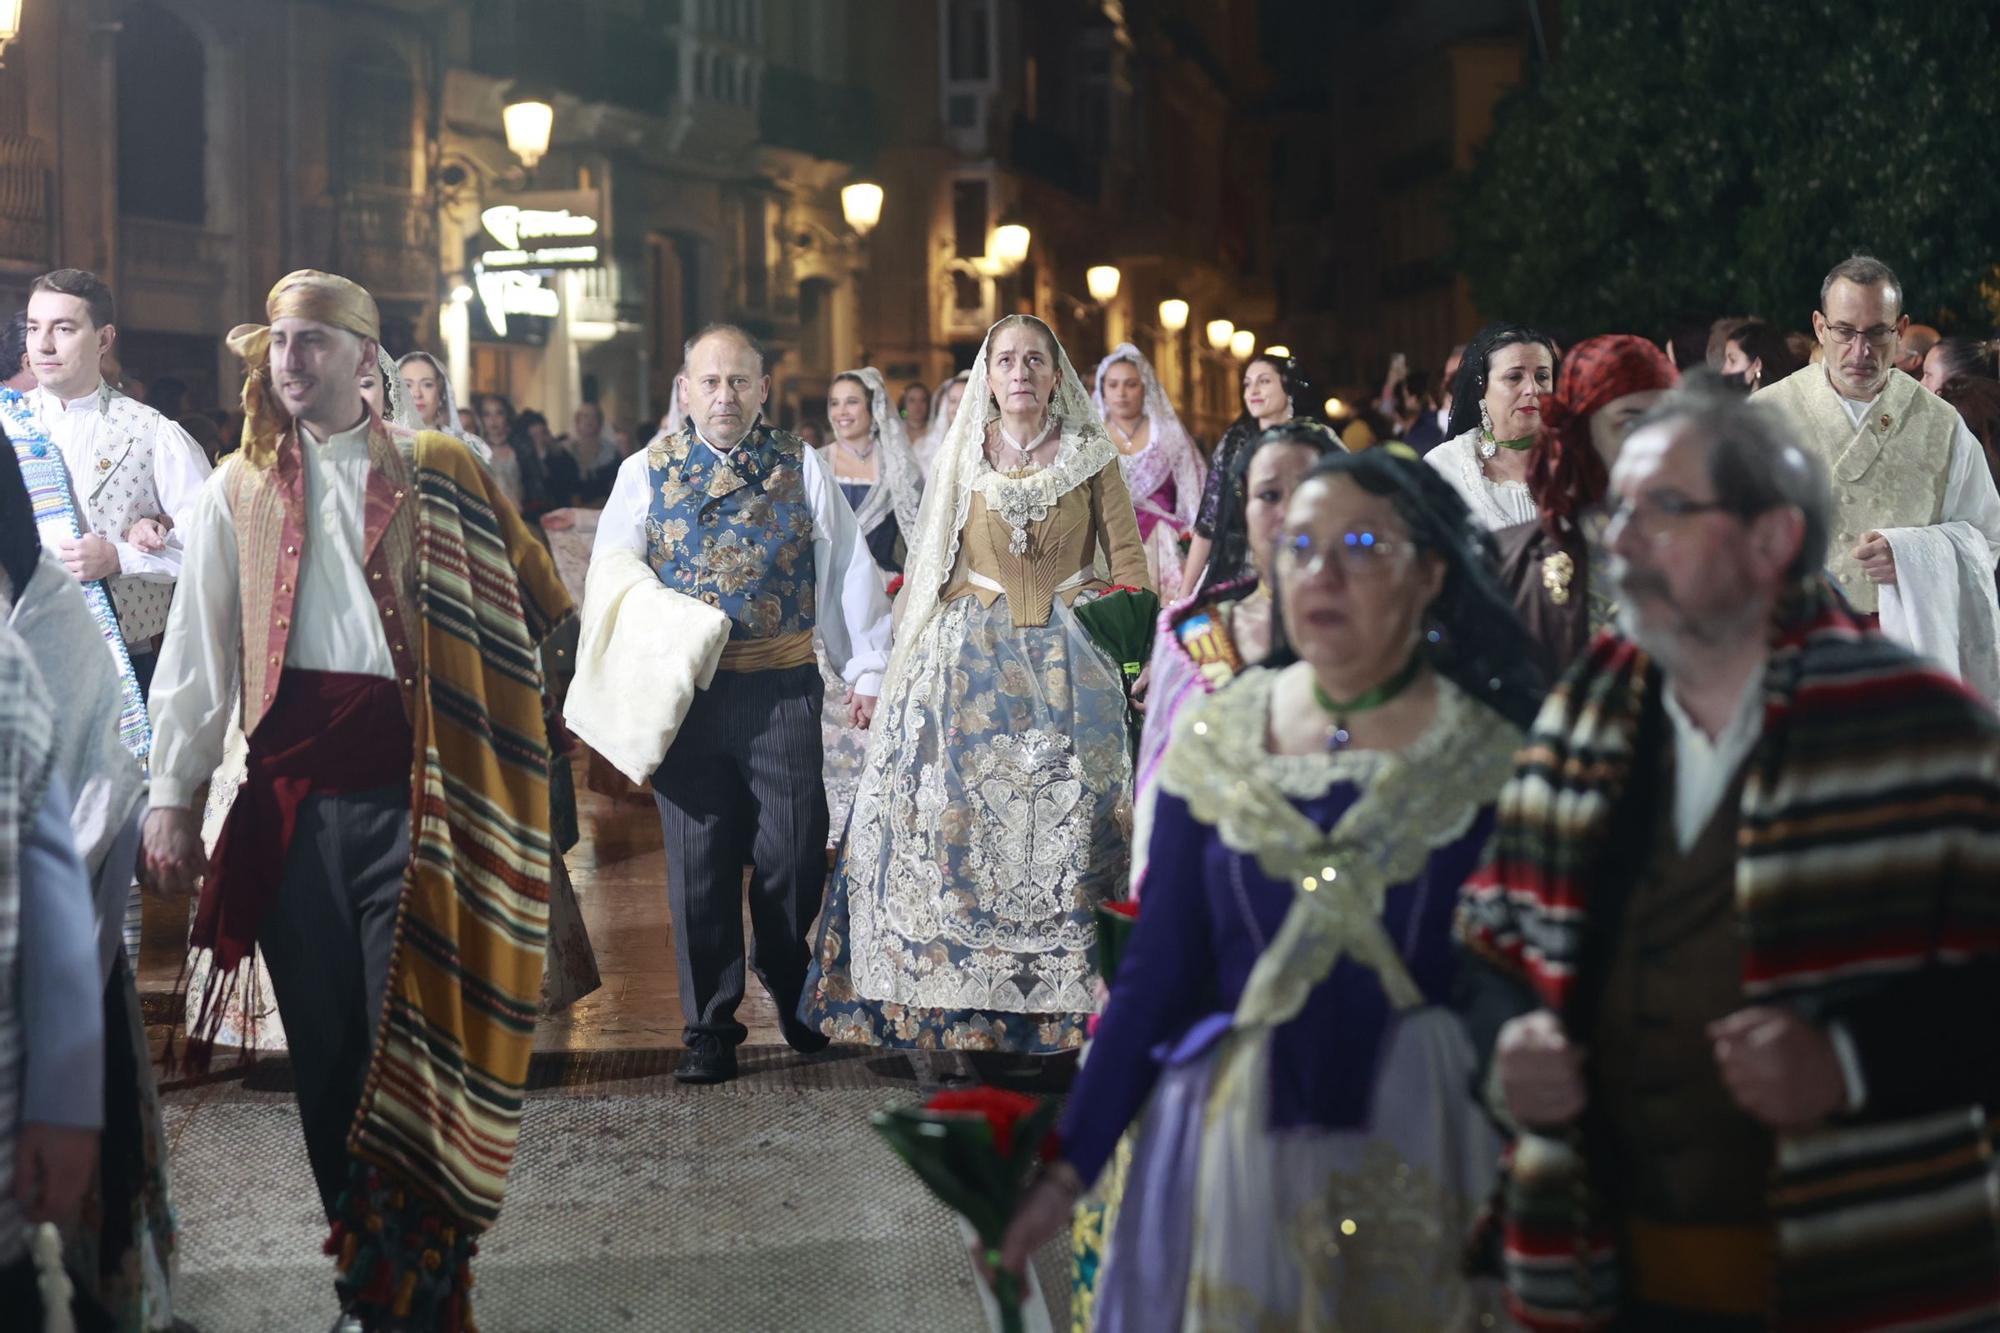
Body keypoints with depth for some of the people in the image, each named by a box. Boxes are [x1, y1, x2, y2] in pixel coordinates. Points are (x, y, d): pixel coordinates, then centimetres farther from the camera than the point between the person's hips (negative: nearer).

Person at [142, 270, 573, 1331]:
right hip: (293, 784, 2)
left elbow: (531, 598, 10)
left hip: (409, 778, -2)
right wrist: (171, 794, 3)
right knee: (323, 1036, 5)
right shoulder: (240, 492, 10)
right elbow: (197, 652, 8)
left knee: (413, 1029, -4)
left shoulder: (435, 474, 6)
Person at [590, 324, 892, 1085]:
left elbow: (849, 572, 6)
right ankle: (709, 1027, 14)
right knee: (699, 861, 3)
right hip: (684, 693, 0)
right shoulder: (646, 472, 6)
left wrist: (867, 670, 2)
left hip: (781, 688, 0)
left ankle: (792, 989, 30)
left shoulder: (800, 468, 7)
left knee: (792, 852, 3)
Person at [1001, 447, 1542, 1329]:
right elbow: (1157, 968, 4)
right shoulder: (1215, 742, 2)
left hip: (1427, 1145, -2)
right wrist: (1070, 1164, 2)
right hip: (1237, 1128, 2)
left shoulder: (1490, 757, -5)